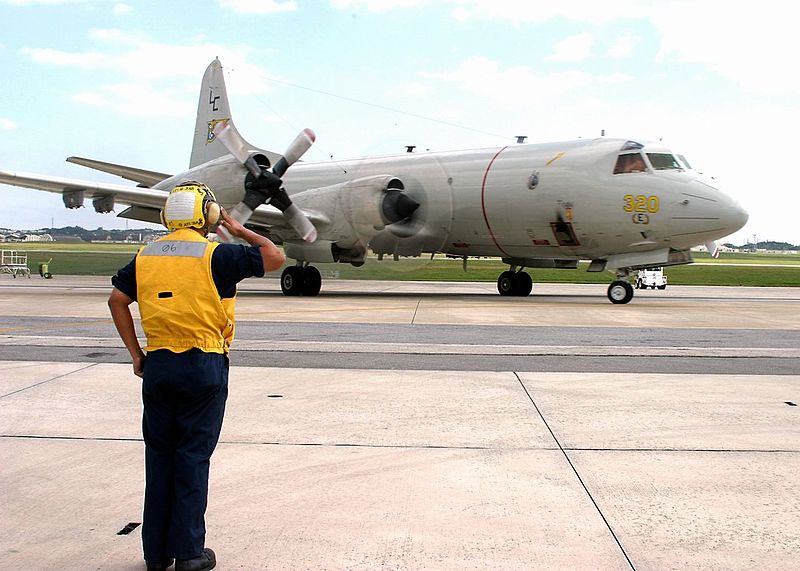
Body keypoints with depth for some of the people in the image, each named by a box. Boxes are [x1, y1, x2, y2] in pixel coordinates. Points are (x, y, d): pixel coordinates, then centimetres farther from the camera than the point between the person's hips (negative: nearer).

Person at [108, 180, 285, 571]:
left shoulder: (146, 255, 7)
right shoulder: (215, 254, -9)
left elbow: (117, 299, 9)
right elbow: (274, 257, -2)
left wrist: (135, 353, 13)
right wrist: (238, 230, 11)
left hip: (157, 364, 5)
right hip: (204, 366, -4)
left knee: (159, 454, 12)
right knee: (193, 456, 3)